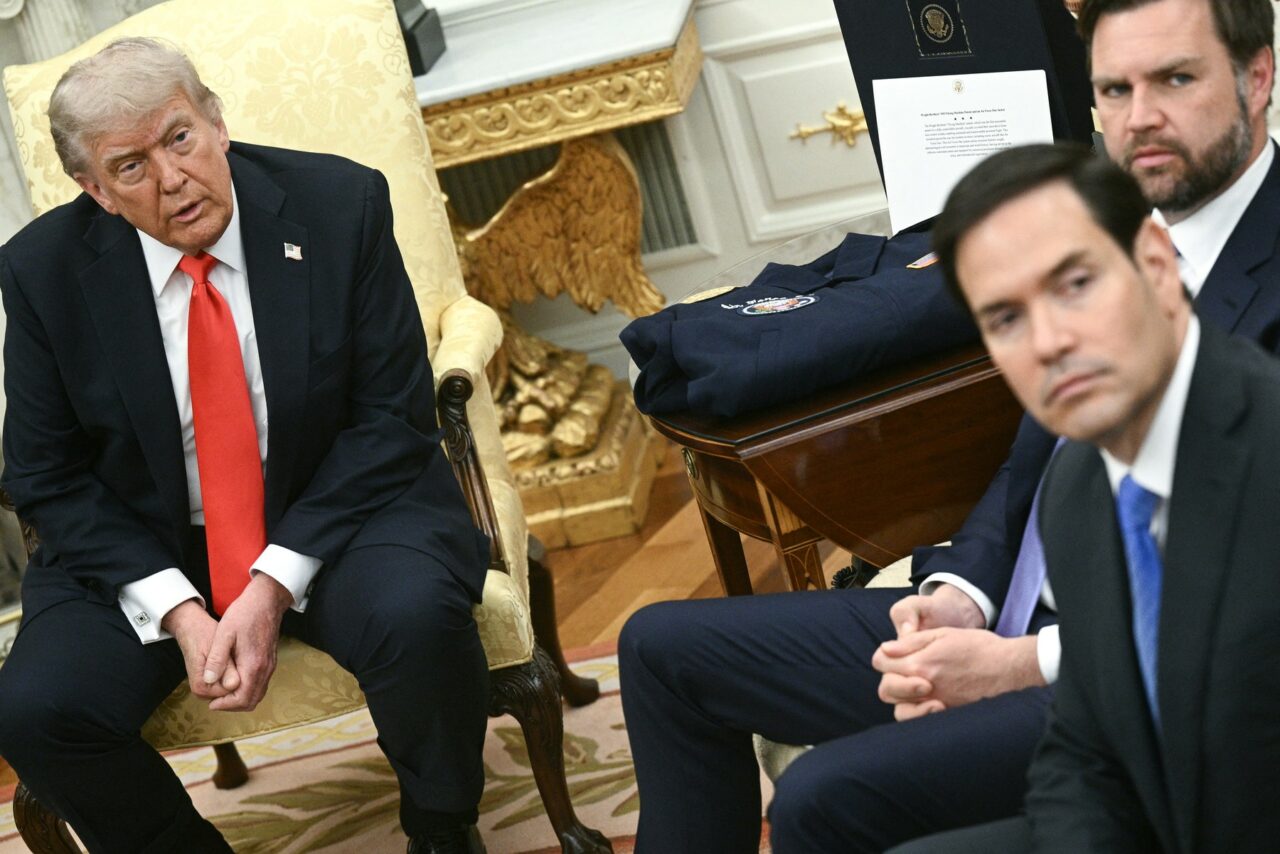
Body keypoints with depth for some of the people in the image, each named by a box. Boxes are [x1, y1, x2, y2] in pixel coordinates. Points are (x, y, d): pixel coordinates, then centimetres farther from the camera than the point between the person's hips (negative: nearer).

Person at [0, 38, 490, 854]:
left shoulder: (339, 205, -11)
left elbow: (394, 415, -9)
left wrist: (276, 585, -19)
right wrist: (175, 609, -16)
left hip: (334, 514, -1)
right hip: (144, 548, 2)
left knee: (417, 614, -33)